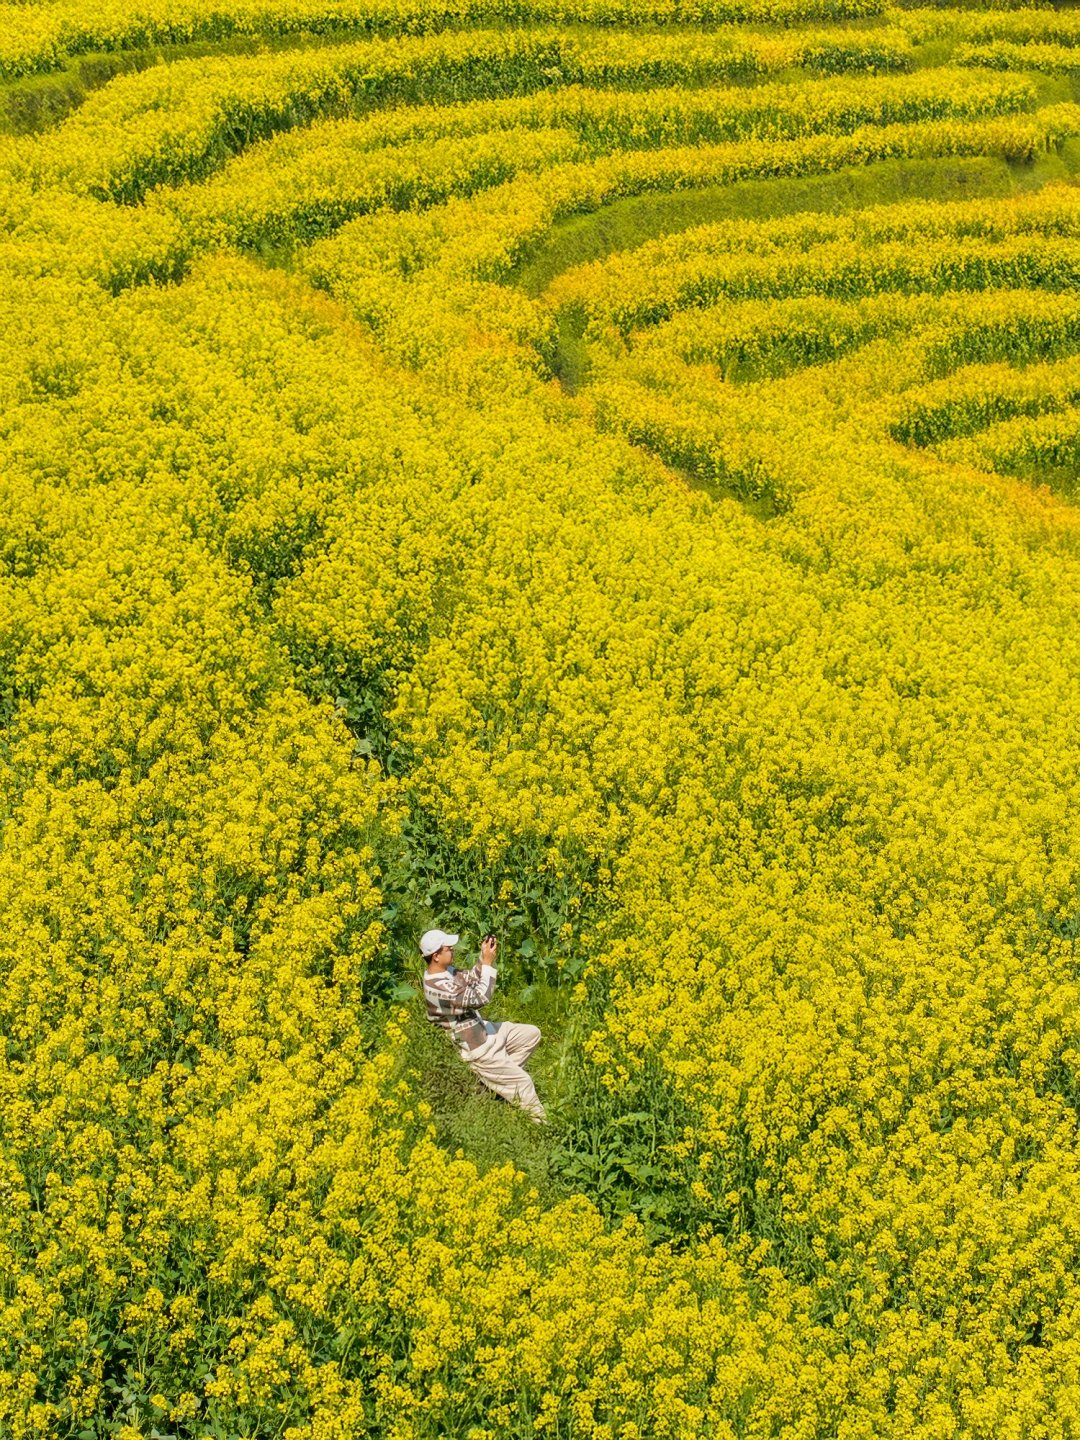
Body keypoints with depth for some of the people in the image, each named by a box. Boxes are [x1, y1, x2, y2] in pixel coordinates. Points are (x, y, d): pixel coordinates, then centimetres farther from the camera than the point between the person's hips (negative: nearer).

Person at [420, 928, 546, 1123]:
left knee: (532, 1034, 15)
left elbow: (470, 978, 10)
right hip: (478, 1048, -9)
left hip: (483, 1031, 9)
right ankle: (541, 1120, 14)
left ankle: (501, 1073, 17)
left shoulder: (442, 971, -3)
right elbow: (479, 998, -31)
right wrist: (488, 963, -26)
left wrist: (484, 957, -7)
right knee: (522, 1081, -2)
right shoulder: (439, 987, -32)